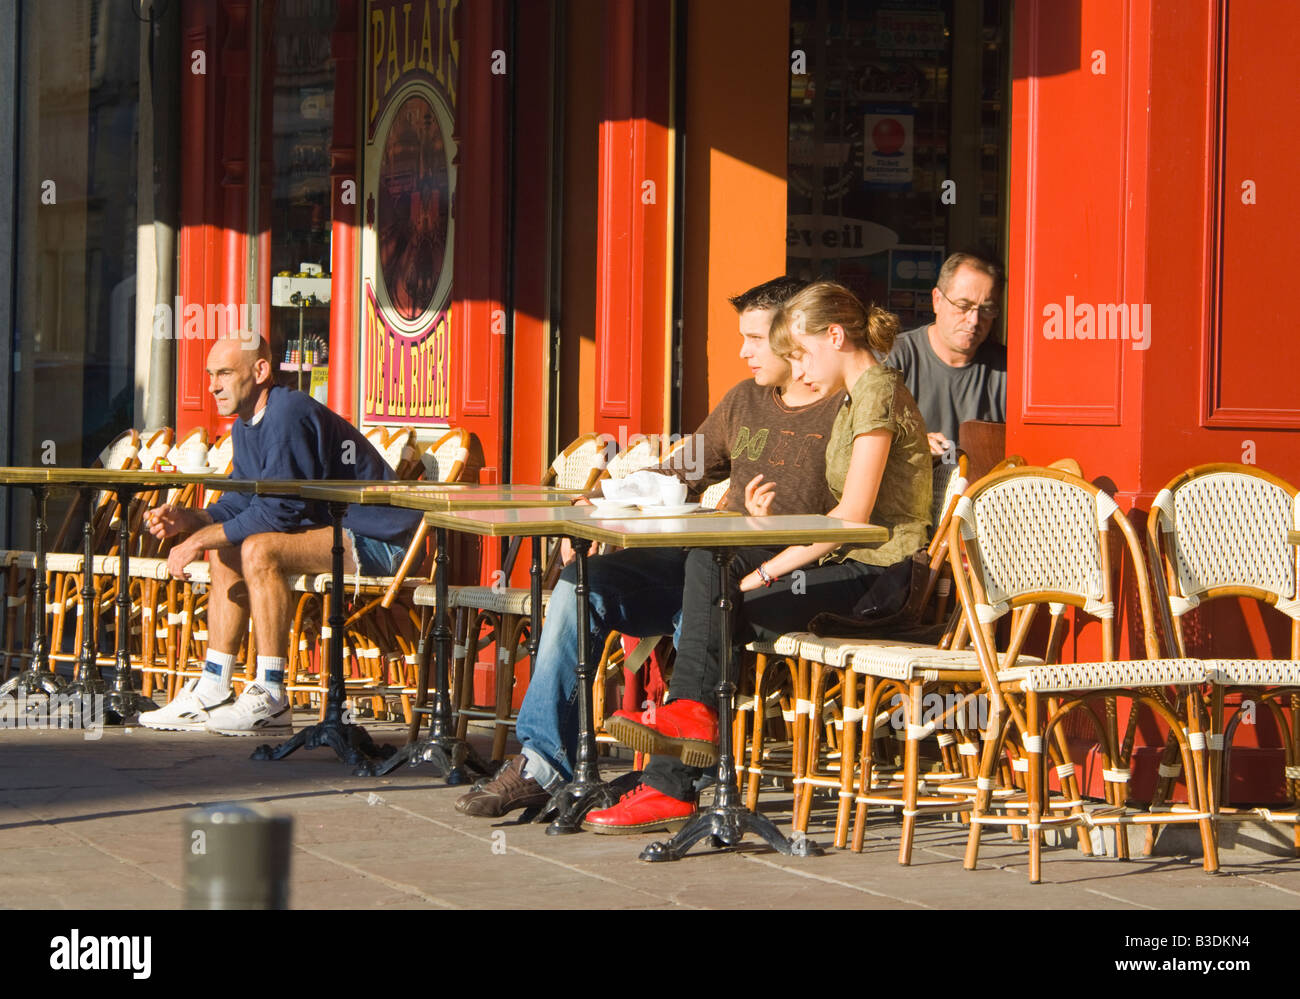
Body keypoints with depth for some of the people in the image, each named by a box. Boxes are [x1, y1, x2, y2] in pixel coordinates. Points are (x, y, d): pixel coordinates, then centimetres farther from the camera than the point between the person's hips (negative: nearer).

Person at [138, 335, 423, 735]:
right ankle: (212, 694, 6)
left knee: (259, 550, -27)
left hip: (377, 538, -11)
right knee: (226, 552, 9)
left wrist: (200, 540, -18)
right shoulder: (246, 427, 11)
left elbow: (278, 512, -24)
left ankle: (270, 700, -23)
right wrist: (188, 519, -7)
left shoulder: (289, 414, -21)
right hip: (336, 530, 11)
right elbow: (238, 504, 11)